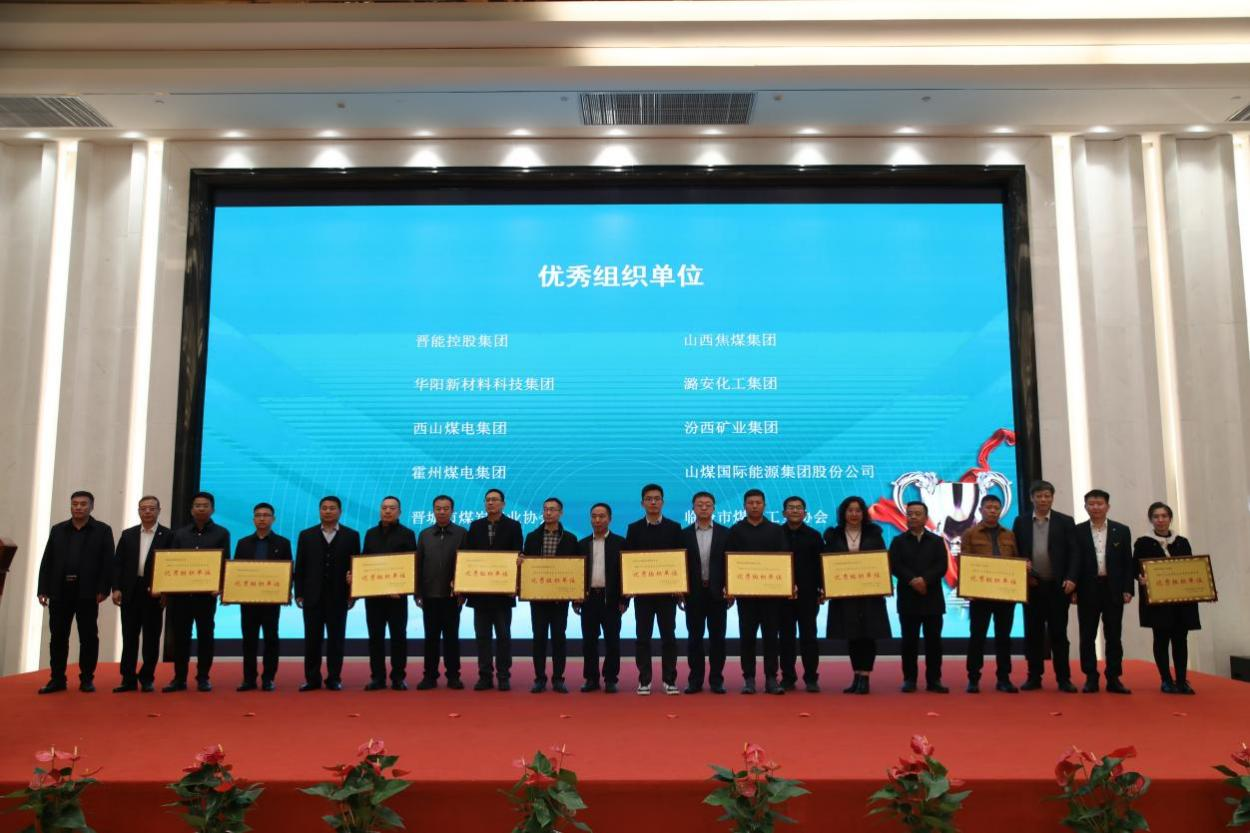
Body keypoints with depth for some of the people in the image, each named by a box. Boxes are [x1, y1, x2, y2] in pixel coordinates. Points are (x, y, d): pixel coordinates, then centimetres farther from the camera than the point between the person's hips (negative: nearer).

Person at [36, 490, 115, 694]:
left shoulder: (103, 530, 3)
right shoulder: (57, 530, 12)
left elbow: (108, 562, -3)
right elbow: (47, 561, 9)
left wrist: (103, 589, -11)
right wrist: (43, 589, 1)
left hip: (87, 592, -3)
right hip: (60, 590, 3)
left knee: (88, 637, 2)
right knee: (58, 637, 6)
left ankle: (87, 679, 9)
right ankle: (57, 679, 14)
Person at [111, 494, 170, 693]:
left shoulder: (168, 535, 1)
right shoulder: (128, 534, 11)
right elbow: (117, 563, 8)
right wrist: (116, 588, -2)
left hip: (153, 592, -3)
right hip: (130, 591, 3)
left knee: (151, 637, 4)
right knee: (129, 637, 5)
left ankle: (147, 678, 12)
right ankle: (128, 679, 10)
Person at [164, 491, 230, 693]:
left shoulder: (221, 533, 4)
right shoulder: (179, 533, 12)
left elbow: (225, 563, -1)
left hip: (206, 593, -2)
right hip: (179, 592, 2)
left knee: (205, 635, 3)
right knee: (179, 636, 4)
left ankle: (203, 678, 11)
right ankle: (179, 678, 13)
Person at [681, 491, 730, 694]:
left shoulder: (725, 532, 4)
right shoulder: (684, 534, 5)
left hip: (717, 592, 0)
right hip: (694, 592, 1)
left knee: (717, 637, 3)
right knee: (694, 637, 4)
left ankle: (716, 680, 10)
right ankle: (695, 679, 11)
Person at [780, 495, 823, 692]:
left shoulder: (814, 536, 5)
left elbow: (820, 565, 3)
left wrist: (821, 590, -4)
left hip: (808, 594, 0)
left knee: (809, 637, 2)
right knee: (786, 637, 6)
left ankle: (811, 678, 9)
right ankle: (788, 678, 13)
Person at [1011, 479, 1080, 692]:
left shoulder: (1066, 521, 3)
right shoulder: (1021, 522, 8)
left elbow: (1073, 553, -2)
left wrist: (1071, 579, -13)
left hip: (1058, 586, -1)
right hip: (1031, 586, 2)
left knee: (1058, 633, 2)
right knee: (1033, 633, 5)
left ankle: (1063, 678, 7)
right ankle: (1034, 677, 12)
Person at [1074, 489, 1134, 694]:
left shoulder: (1121, 531, 7)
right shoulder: (1077, 531, 2)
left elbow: (1128, 562, 6)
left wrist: (1128, 589, -2)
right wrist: (1073, 589, -6)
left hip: (1113, 590, 1)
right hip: (1087, 590, -1)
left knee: (1113, 636, 5)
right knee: (1087, 636, 3)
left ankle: (1113, 679, 11)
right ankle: (1091, 678, 9)